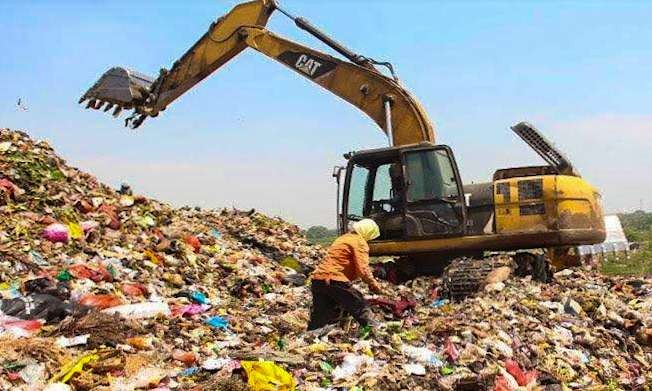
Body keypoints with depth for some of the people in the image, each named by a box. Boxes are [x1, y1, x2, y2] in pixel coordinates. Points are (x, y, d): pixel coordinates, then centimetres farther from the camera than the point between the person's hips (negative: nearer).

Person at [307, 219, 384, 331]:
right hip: (334, 280, -9)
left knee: (318, 320, 12)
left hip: (317, 279, 9)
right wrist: (374, 285, 4)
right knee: (360, 307, 3)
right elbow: (362, 270, -11)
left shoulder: (344, 238, 26)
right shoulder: (360, 243, -2)